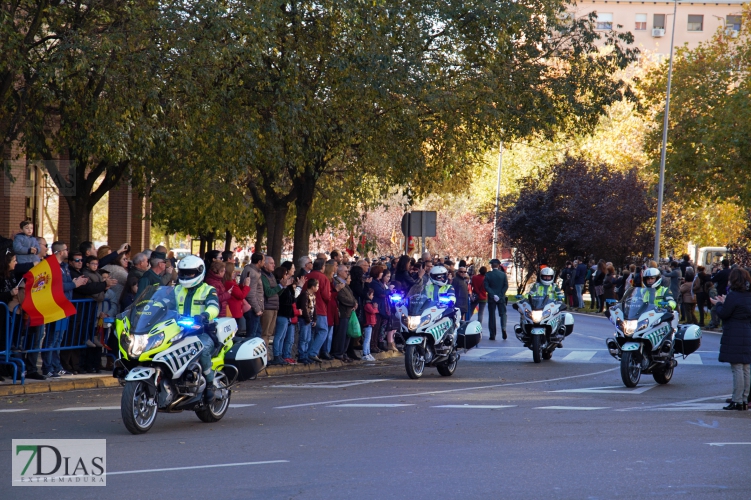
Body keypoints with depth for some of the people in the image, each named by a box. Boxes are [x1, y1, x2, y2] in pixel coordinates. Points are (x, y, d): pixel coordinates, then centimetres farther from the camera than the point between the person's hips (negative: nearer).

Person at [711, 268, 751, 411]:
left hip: (734, 338, -8)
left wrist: (718, 304, 6)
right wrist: (724, 303, 19)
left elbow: (723, 314, -13)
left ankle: (737, 401, -6)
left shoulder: (733, 296, -16)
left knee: (737, 368, -7)